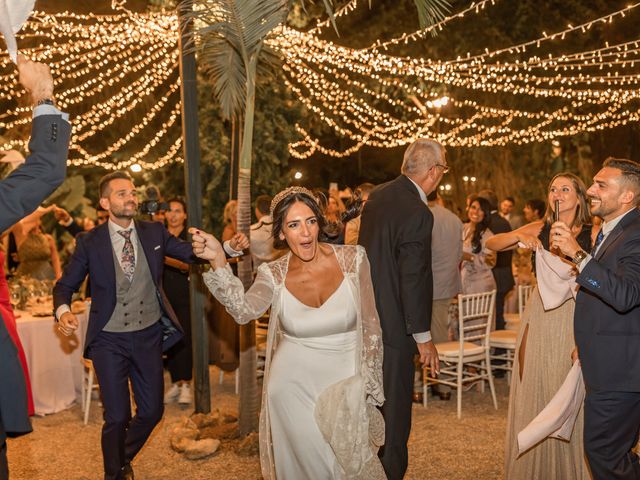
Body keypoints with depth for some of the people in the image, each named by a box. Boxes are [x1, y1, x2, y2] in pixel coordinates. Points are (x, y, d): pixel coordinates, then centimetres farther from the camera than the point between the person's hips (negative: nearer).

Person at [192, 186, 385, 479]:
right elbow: (243, 311, -25)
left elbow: (370, 327, -4)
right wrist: (217, 261, -37)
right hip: (292, 387, 0)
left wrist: (371, 388, -1)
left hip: (345, 385, 0)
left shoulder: (352, 259, -9)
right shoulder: (274, 274, -7)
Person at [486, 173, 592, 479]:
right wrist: (518, 236, -17)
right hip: (540, 315, 3)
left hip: (575, 316, -3)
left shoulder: (593, 234, -4)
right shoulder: (539, 229, 4)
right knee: (534, 391, 10)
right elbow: (491, 244, -2)